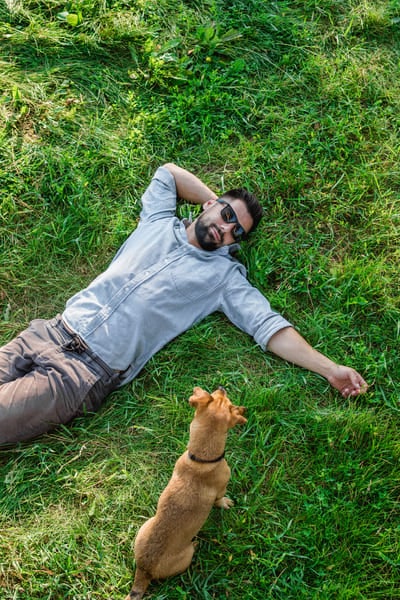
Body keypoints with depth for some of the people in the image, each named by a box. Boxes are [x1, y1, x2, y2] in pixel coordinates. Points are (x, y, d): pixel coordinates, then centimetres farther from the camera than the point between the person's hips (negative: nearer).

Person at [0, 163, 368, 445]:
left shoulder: (225, 276, 3)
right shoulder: (159, 221, 13)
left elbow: (269, 327, -4)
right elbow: (169, 172, 29)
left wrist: (330, 369, -13)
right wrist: (220, 202, 25)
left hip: (88, 372, -4)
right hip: (52, 332, 5)